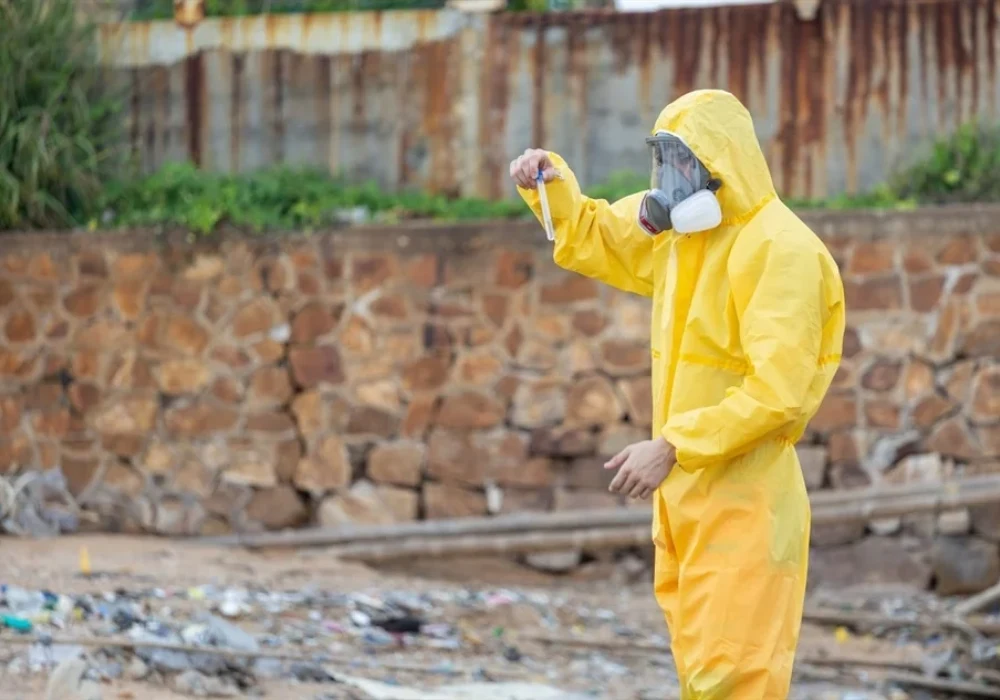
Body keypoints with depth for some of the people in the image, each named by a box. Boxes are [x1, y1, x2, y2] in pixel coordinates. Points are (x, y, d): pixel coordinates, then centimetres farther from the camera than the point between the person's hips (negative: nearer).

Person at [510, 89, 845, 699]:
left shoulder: (782, 251, -16)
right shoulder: (678, 233, 11)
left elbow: (776, 391, -24)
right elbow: (590, 238, 28)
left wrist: (672, 448, -25)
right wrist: (551, 185, 7)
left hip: (745, 501, -9)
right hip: (684, 494, 9)